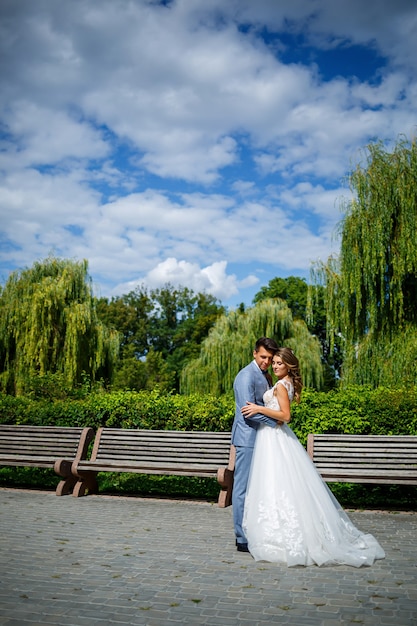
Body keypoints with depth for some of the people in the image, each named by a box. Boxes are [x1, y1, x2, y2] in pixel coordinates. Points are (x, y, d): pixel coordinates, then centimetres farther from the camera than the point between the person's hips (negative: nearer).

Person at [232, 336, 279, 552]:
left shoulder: (266, 376, 16)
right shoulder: (246, 376, -13)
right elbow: (249, 411, -19)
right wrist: (276, 422, -14)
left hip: (263, 438, 9)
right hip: (248, 439, -9)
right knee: (243, 488, -3)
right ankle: (243, 539, 4)